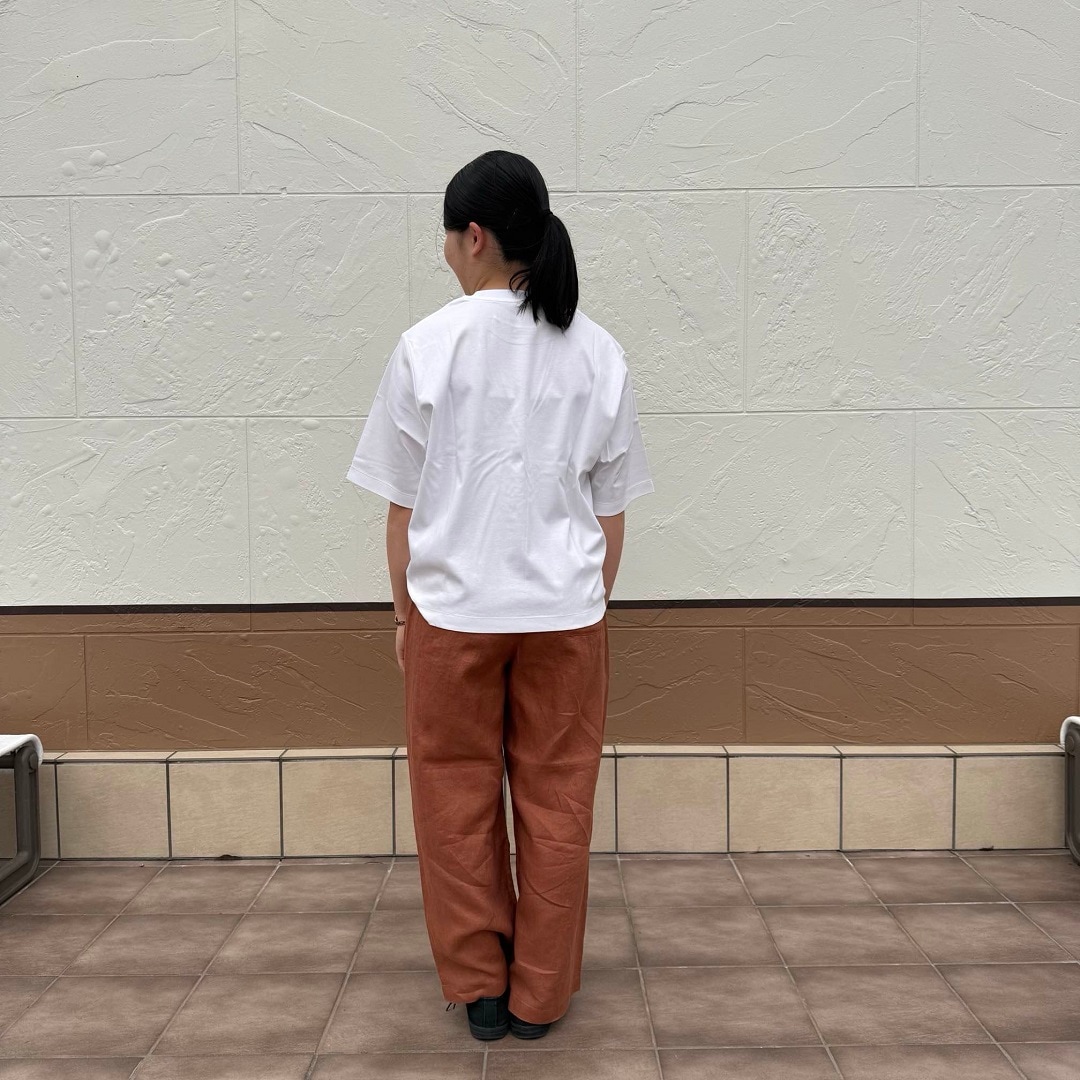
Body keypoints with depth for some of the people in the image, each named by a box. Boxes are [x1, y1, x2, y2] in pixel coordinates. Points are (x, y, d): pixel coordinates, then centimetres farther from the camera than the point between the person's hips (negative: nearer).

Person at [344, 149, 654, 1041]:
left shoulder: (430, 345, -8)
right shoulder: (598, 353, 0)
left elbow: (403, 503, -4)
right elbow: (612, 510, 4)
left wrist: (405, 613, 8)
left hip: (453, 608, -2)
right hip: (565, 610, 2)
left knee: (458, 803, 14)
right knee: (556, 805, 12)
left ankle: (481, 985, 26)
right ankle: (539, 995, 24)